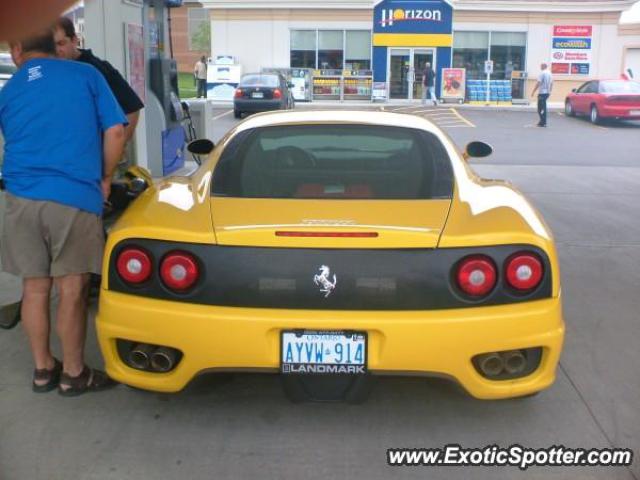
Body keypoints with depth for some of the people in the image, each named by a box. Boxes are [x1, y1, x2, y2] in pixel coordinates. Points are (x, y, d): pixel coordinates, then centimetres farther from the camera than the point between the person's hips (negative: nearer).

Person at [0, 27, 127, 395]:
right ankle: (74, 374, 16)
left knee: (35, 287, 13)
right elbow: (115, 132, -3)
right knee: (71, 290, 4)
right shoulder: (86, 75, 3)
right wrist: (105, 178, 10)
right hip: (75, 197, -4)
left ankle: (44, 369, 26)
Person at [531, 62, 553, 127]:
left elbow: (538, 83, -17)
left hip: (542, 93, -9)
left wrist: (533, 92, -13)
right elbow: (552, 83, 17)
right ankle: (543, 122, 21)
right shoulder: (550, 73, 11)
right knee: (543, 108, 16)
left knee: (541, 108, -5)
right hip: (547, 92, 9)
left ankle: (543, 122, -7)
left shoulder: (542, 73, -13)